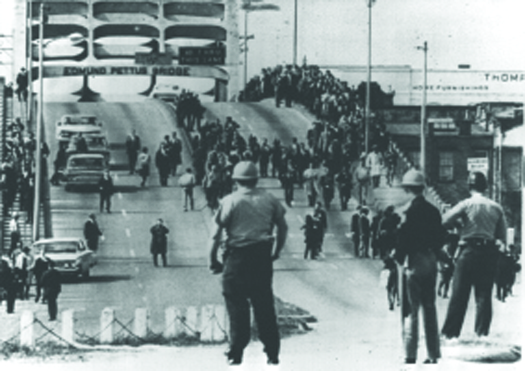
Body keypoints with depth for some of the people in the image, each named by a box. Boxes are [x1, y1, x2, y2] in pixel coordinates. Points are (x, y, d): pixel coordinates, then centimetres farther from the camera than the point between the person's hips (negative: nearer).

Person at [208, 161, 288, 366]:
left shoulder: (230, 201, -5)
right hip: (263, 256, 3)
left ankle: (236, 353, 4)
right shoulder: (269, 199, 6)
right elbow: (283, 227, 11)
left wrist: (213, 260, -1)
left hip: (237, 257, -3)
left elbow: (216, 234, -8)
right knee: (264, 305, 10)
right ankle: (272, 352, 11)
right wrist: (276, 252, 22)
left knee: (237, 305, 4)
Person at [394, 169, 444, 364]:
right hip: (431, 261, 7)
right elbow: (441, 237, 10)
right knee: (429, 308, 13)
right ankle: (433, 354, 16)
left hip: (414, 260, -7)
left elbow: (406, 238, -18)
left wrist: (398, 255, -3)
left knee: (411, 310, -4)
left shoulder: (412, 210, -16)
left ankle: (410, 356, -6)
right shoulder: (433, 210, 6)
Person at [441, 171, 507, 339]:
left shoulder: (467, 204, -6)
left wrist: (460, 224, 5)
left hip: (469, 250, -3)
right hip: (489, 253, 3)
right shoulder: (496, 207, 5)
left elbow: (445, 221, -12)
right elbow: (503, 237, 6)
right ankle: (482, 333, 7)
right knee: (484, 295, 8)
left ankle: (450, 332, 3)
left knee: (459, 294, 1)